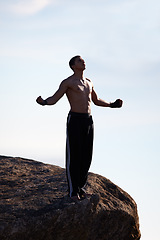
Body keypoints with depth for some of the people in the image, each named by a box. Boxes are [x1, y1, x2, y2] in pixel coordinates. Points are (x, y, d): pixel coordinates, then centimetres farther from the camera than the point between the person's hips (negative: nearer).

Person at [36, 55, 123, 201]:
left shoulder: (89, 83, 18)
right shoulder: (68, 82, -2)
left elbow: (96, 100, 32)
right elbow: (54, 99, -9)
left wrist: (112, 105, 32)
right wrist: (43, 102, -29)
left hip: (88, 120, 6)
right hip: (75, 120, -6)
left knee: (86, 156, 6)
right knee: (73, 156, -4)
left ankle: (80, 186, 18)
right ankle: (73, 191, 1)